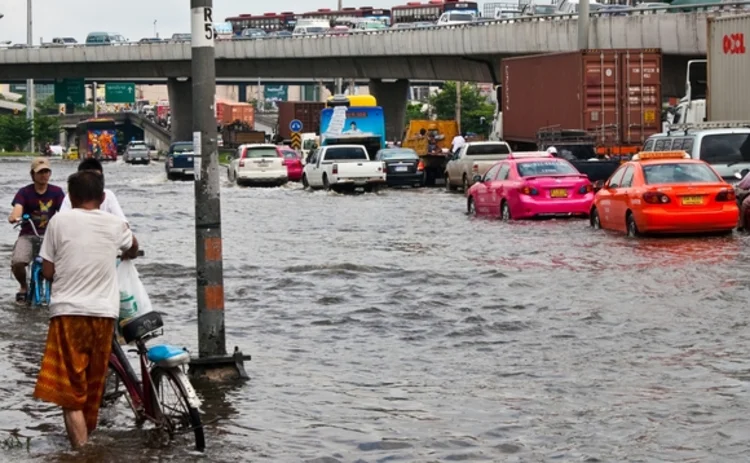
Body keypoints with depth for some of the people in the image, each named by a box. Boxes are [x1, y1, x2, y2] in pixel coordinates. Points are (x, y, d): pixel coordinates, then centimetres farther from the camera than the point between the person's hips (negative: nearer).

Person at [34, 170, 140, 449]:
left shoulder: (60, 221, -1)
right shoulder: (115, 224, 8)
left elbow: (47, 271, 0)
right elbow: (133, 250, 30)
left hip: (68, 311, -3)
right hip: (104, 313, 3)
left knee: (70, 393, -3)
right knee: (94, 387, 18)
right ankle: (87, 437, 32)